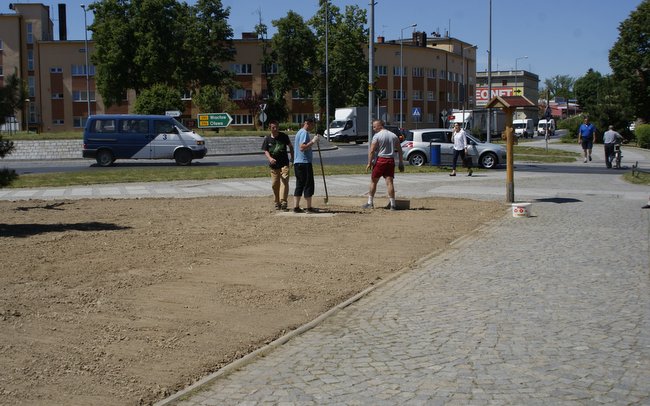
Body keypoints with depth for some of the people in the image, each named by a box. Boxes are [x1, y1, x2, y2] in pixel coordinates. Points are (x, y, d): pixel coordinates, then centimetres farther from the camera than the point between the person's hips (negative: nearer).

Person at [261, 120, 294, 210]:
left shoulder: (283, 136, 0)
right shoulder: (267, 139, 1)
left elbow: (290, 146, 12)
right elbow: (266, 151, -1)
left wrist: (292, 157, 9)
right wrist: (270, 158, -21)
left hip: (284, 163, -2)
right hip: (274, 165, 2)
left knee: (284, 182, -15)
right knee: (275, 184, 7)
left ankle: (283, 202, -20)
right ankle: (277, 203, 21)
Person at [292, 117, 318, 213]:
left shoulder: (299, 132, 20)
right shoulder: (304, 133, -12)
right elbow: (302, 147, -23)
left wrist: (312, 141, 19)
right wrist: (312, 142, -21)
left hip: (297, 163, 10)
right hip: (304, 162, -10)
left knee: (299, 185, 10)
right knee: (309, 185, -4)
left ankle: (296, 207, 9)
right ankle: (309, 207, -2)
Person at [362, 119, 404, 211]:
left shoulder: (377, 136, -5)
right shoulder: (394, 136, 12)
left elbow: (372, 151, -11)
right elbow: (399, 150, 12)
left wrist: (369, 163, -8)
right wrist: (401, 163, 15)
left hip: (380, 160, -4)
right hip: (391, 160, 4)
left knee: (373, 181, 8)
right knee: (389, 182, 1)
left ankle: (370, 203, 13)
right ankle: (392, 204, -5)